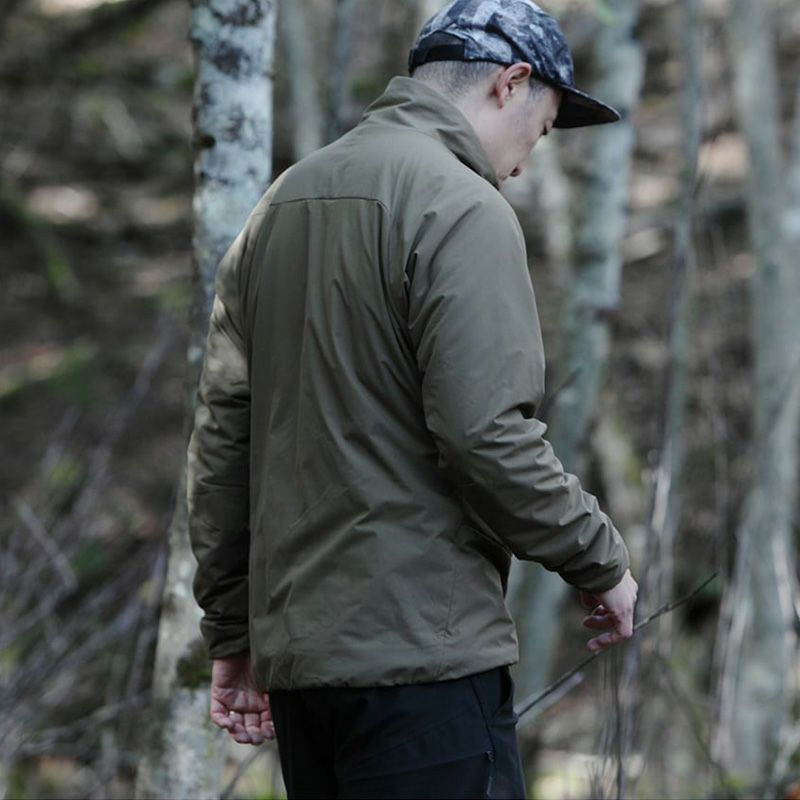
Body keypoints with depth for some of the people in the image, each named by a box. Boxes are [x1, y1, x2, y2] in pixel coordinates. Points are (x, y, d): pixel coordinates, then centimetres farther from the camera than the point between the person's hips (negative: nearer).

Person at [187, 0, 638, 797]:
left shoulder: (280, 204, 18)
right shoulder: (461, 207, -8)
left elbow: (219, 437, 17)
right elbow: (484, 433, -17)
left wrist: (231, 632, 20)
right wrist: (599, 560, -3)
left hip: (294, 646, 9)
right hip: (419, 653, -9)